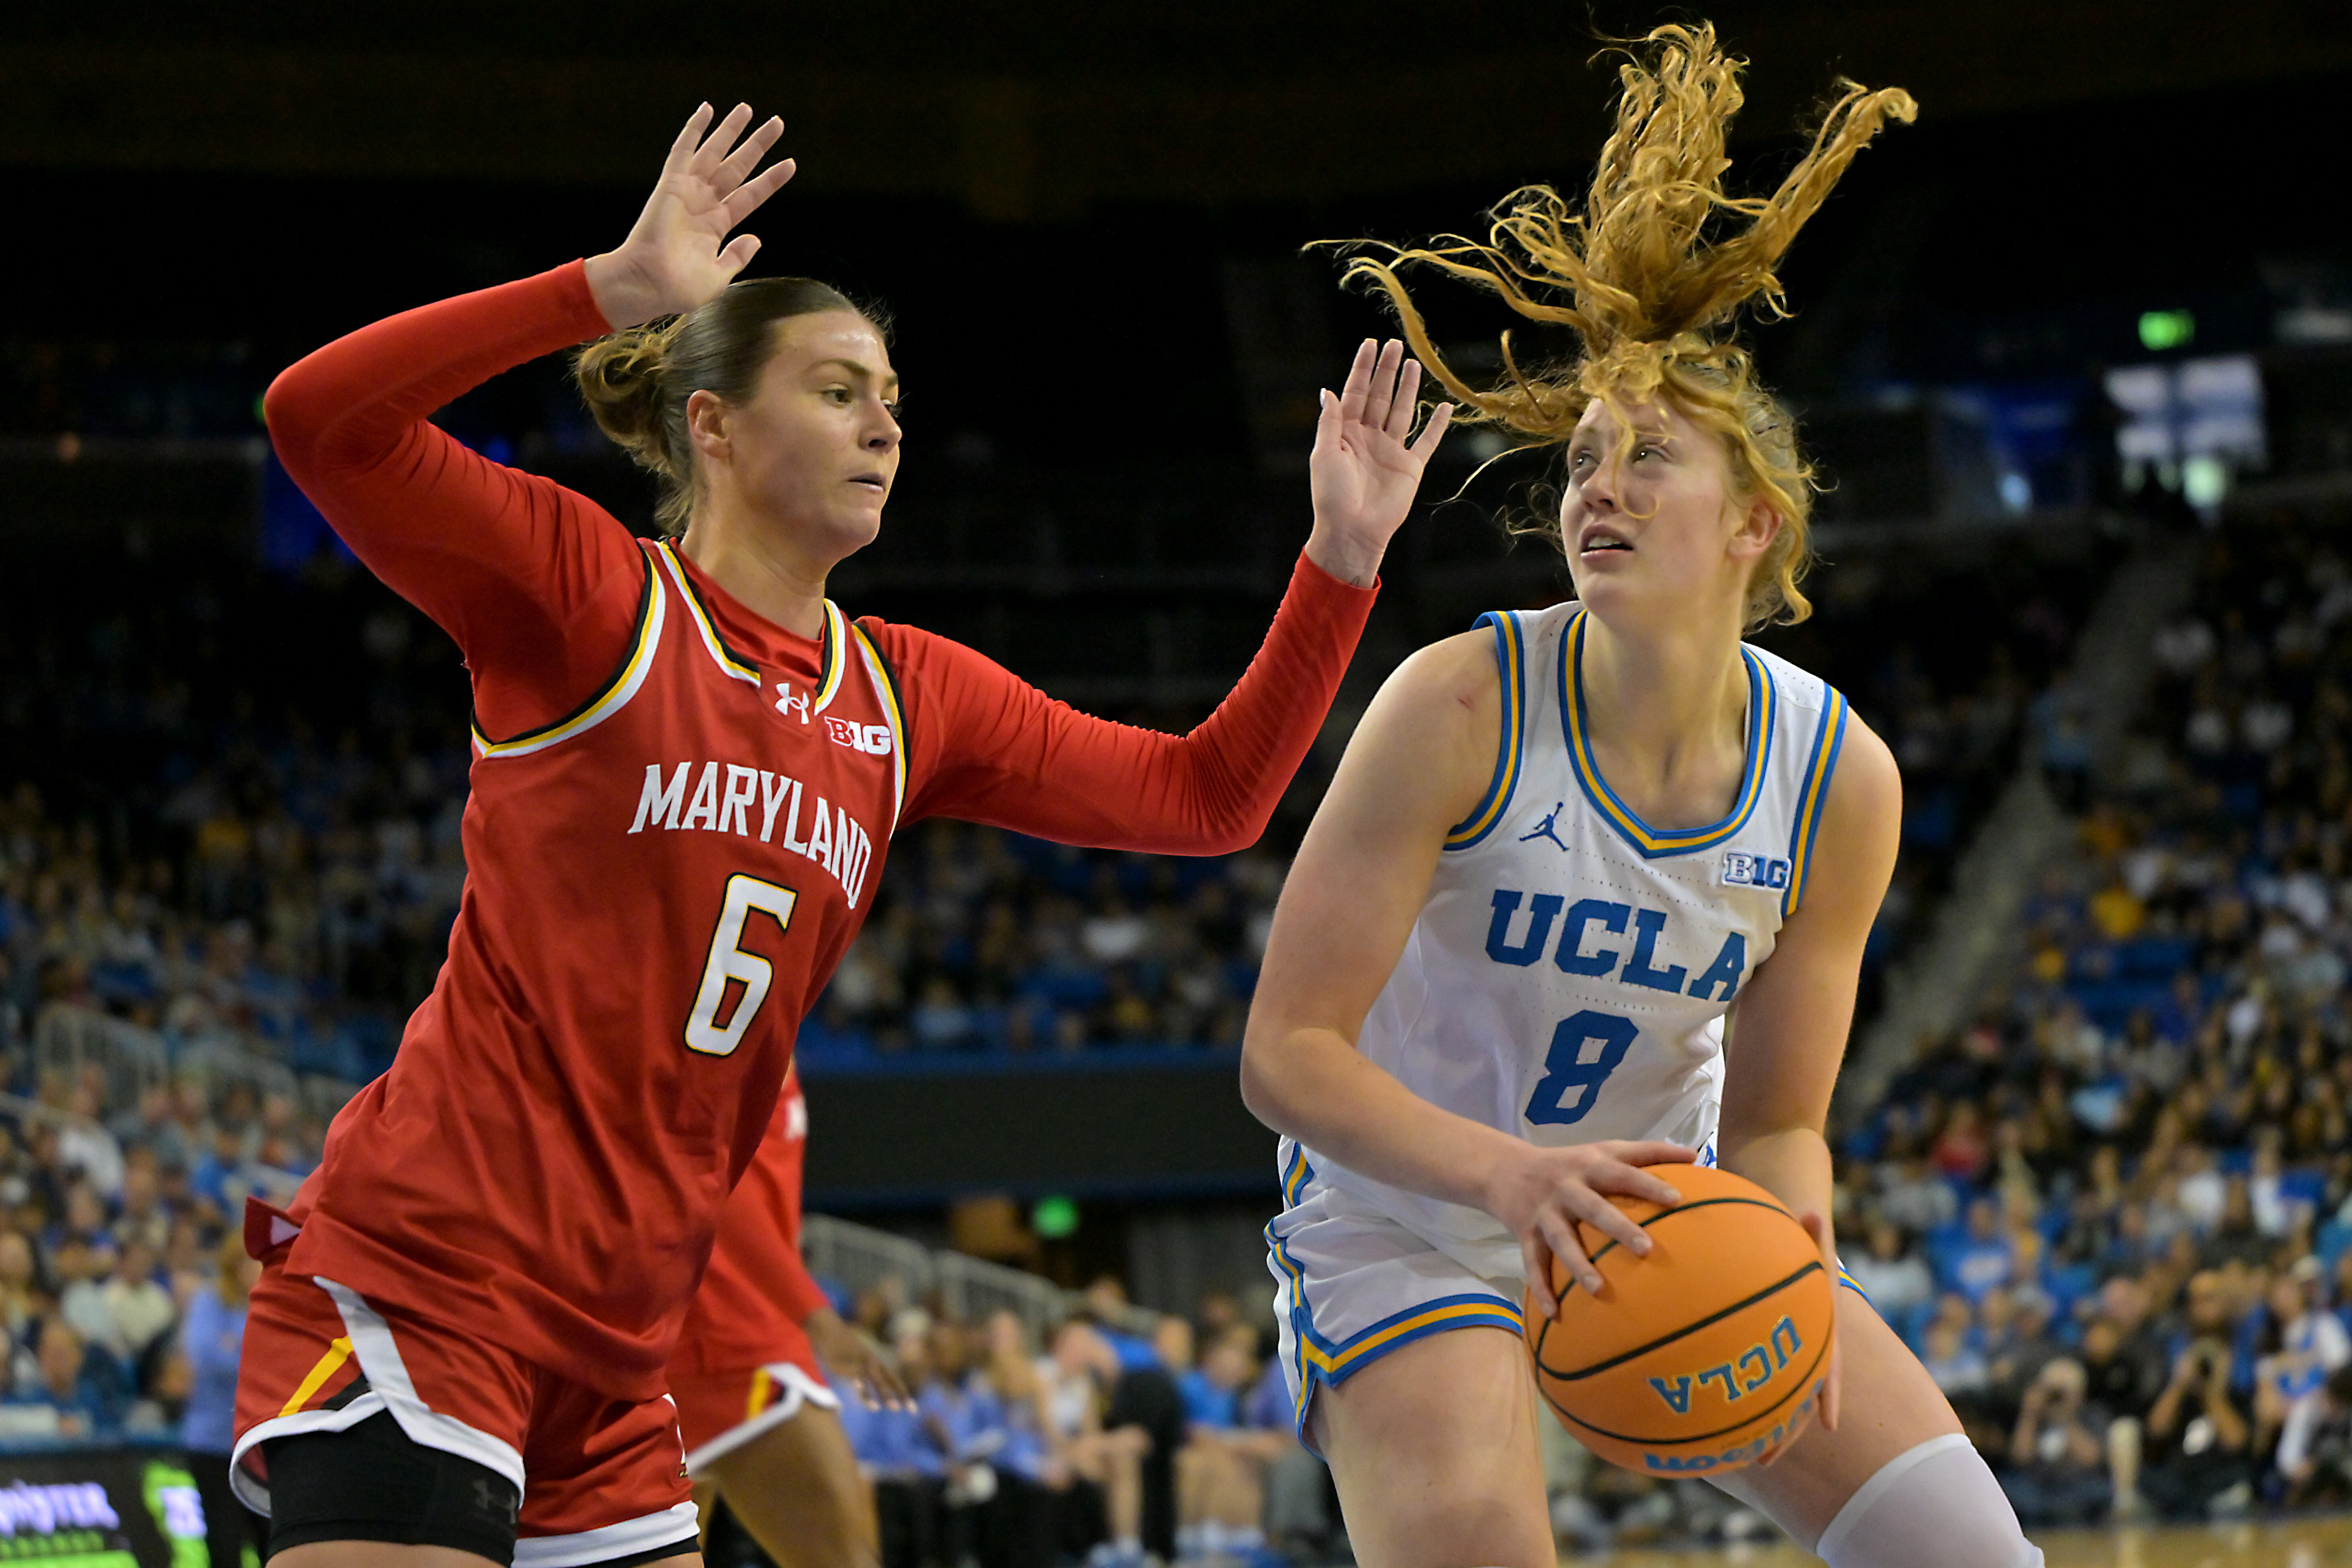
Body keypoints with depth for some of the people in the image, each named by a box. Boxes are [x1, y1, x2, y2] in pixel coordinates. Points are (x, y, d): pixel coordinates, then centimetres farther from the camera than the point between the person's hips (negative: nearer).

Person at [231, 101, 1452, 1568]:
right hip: (417, 1286, -7)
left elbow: (1204, 796, 16)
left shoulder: (906, 699, 15)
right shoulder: (588, 594, -3)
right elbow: (318, 420, -18)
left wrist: (1342, 559, 7)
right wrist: (613, 288, -23)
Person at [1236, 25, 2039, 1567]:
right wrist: (1507, 1169, -40)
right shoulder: (1460, 706, -22)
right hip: (1410, 1215, -4)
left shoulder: (1840, 776, -12)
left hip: (1659, 1214, 4)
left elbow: (1778, 1118, -4)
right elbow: (1286, 1053, -23)